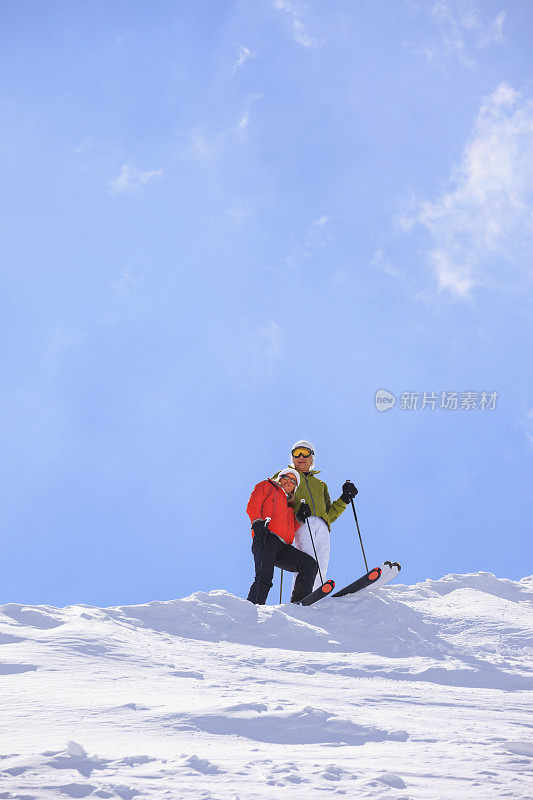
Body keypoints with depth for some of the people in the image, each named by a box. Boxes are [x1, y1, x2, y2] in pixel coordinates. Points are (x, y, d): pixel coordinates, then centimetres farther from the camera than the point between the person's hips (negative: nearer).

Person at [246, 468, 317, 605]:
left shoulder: (289, 507, 39)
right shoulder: (266, 486, 22)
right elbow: (252, 506, 4)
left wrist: (299, 519, 14)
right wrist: (257, 521, -15)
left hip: (282, 547, 7)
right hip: (266, 538, -7)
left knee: (310, 564, -12)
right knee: (264, 577, -27)